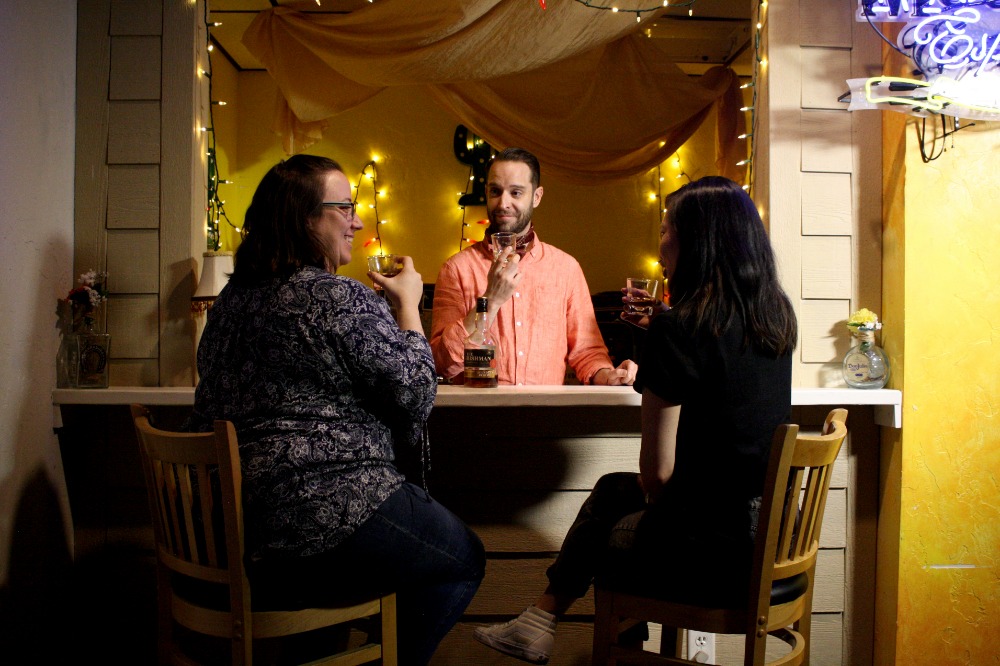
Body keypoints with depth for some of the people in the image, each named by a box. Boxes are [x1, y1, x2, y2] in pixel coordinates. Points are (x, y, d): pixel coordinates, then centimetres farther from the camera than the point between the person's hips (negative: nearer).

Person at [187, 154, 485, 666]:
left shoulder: (232, 298, 9)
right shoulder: (342, 298, -18)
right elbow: (415, 394, -13)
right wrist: (408, 306, -1)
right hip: (328, 518, -9)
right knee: (463, 560, 14)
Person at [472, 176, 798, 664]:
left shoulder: (678, 328, -20)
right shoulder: (776, 317, 2)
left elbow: (657, 472, -18)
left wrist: (657, 508, 6)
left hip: (711, 551, -7)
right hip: (768, 531, 8)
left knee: (599, 539, 21)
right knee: (613, 487, 24)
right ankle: (539, 622, 35)